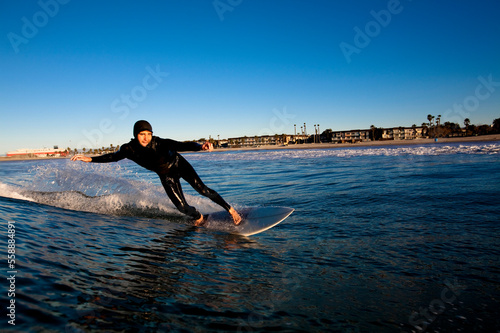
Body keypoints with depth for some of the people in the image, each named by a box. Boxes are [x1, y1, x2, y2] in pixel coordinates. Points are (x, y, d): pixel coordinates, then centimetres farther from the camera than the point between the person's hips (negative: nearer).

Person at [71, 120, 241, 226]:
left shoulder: (160, 143, -32)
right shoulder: (130, 149, -20)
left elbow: (183, 145, -44)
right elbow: (113, 156, 0)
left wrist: (201, 146, -62)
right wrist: (90, 159, -1)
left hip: (180, 165, -3)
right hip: (166, 175, 3)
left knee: (202, 189, -21)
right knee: (182, 207, -10)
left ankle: (230, 209, -3)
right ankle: (199, 217, 24)